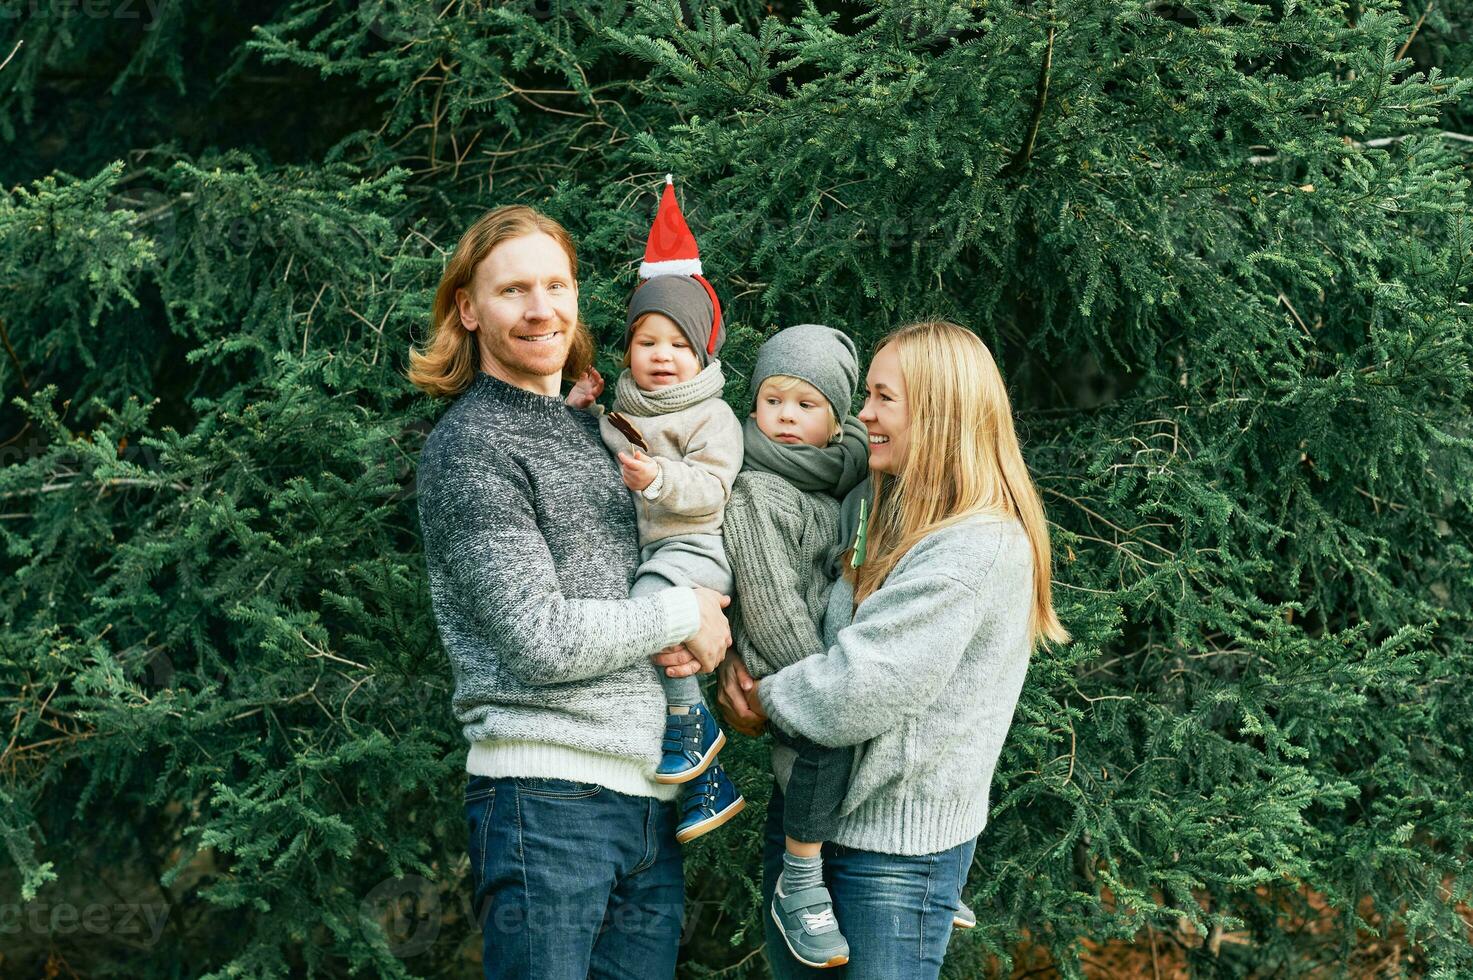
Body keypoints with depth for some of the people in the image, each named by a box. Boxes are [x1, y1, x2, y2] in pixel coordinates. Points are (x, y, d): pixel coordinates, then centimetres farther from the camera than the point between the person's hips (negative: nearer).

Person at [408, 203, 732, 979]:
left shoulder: (593, 430, 17)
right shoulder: (468, 446, -6)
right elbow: (539, 640, -15)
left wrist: (701, 639, 4)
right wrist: (681, 615, -5)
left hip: (652, 793, 7)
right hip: (547, 795, -7)